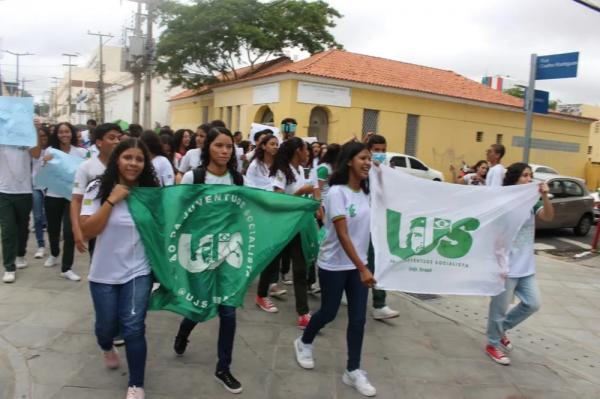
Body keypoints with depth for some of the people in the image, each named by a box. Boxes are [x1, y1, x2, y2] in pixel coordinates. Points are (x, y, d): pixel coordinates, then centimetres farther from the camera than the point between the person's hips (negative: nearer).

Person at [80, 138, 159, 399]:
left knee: (133, 327, -7)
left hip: (138, 271, 0)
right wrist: (112, 200, -21)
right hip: (104, 273, 1)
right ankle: (107, 348, 54)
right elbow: (87, 231, -16)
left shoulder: (151, 191, -5)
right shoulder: (98, 189, -9)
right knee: (107, 326, 16)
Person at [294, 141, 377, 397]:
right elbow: (342, 235, -22)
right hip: (334, 265, -5)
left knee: (358, 319, 5)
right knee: (328, 313, 10)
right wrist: (363, 268, -25)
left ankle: (353, 371, 18)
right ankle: (304, 344, 38)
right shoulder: (337, 192, -17)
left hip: (357, 264, 6)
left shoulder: (365, 192, 3)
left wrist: (362, 266, 1)